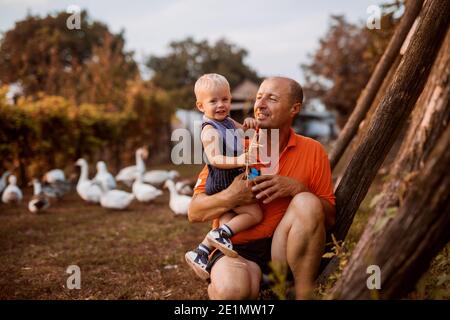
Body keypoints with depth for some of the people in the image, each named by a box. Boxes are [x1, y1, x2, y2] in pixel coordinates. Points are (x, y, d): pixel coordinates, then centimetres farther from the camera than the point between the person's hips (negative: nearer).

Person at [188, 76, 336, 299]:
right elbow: (194, 212, -1)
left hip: (284, 249, 2)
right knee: (232, 289, -36)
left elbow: (330, 218, 3)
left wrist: (296, 188, -15)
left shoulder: (312, 151, 3)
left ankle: (304, 294, -13)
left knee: (308, 204, -27)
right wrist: (230, 197, -21)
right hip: (236, 250, -2)